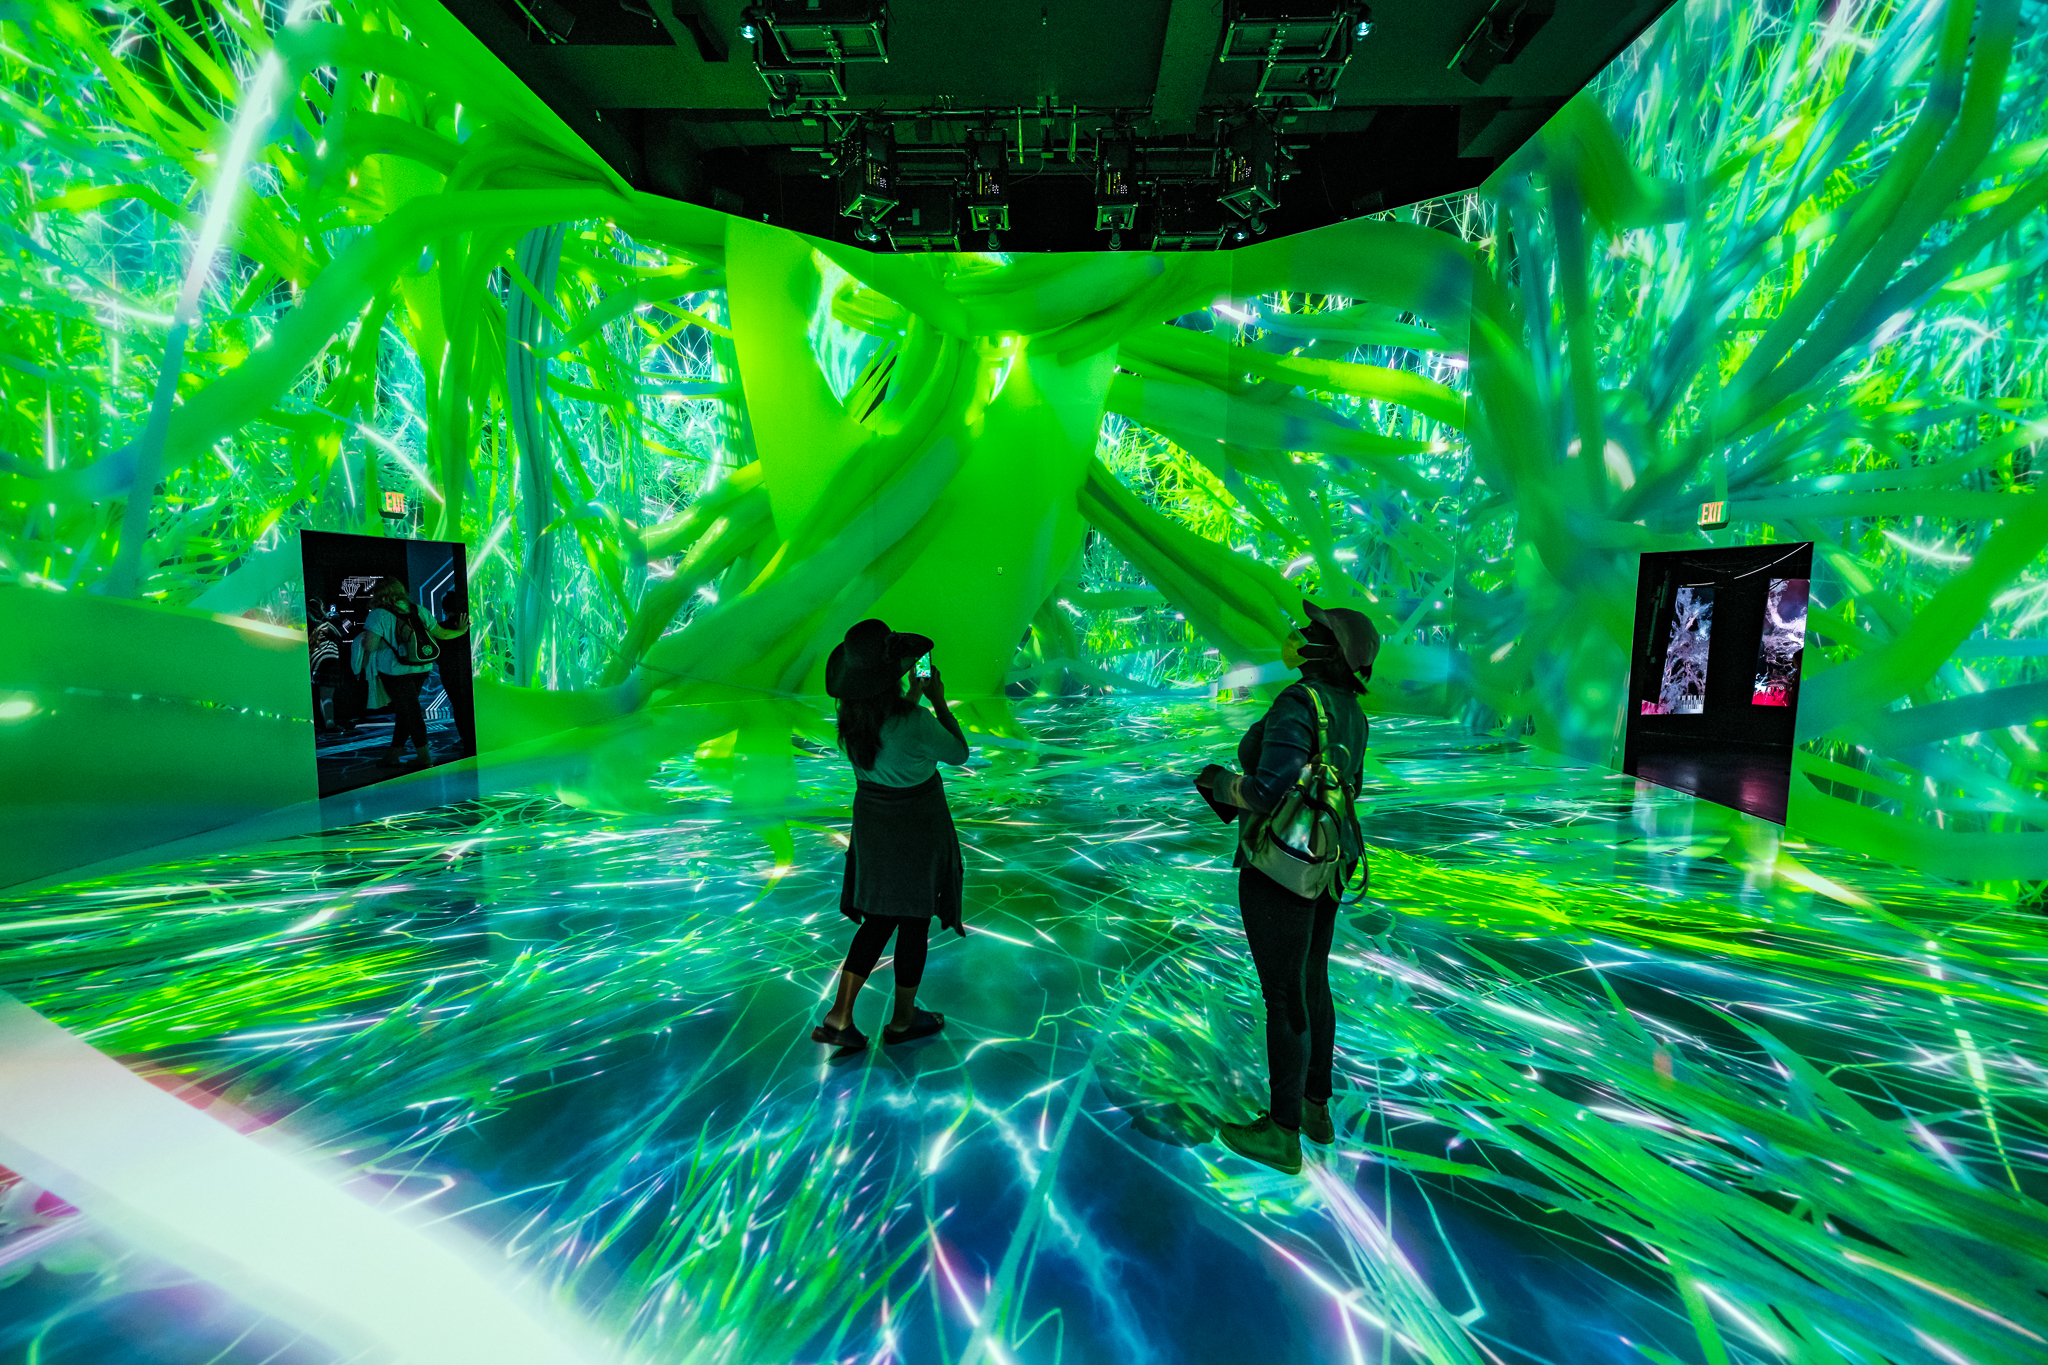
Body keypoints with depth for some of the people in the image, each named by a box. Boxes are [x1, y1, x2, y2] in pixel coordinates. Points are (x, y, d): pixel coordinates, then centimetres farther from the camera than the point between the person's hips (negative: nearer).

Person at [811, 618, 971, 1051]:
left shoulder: (852, 717, -9)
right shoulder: (915, 722, -29)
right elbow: (958, 753, -10)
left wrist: (911, 699, 13)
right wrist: (939, 703, -2)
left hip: (871, 818, 6)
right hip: (917, 826, -6)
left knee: (879, 918, 20)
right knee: (915, 922, 13)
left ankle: (840, 1017, 17)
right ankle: (902, 1020, 30)